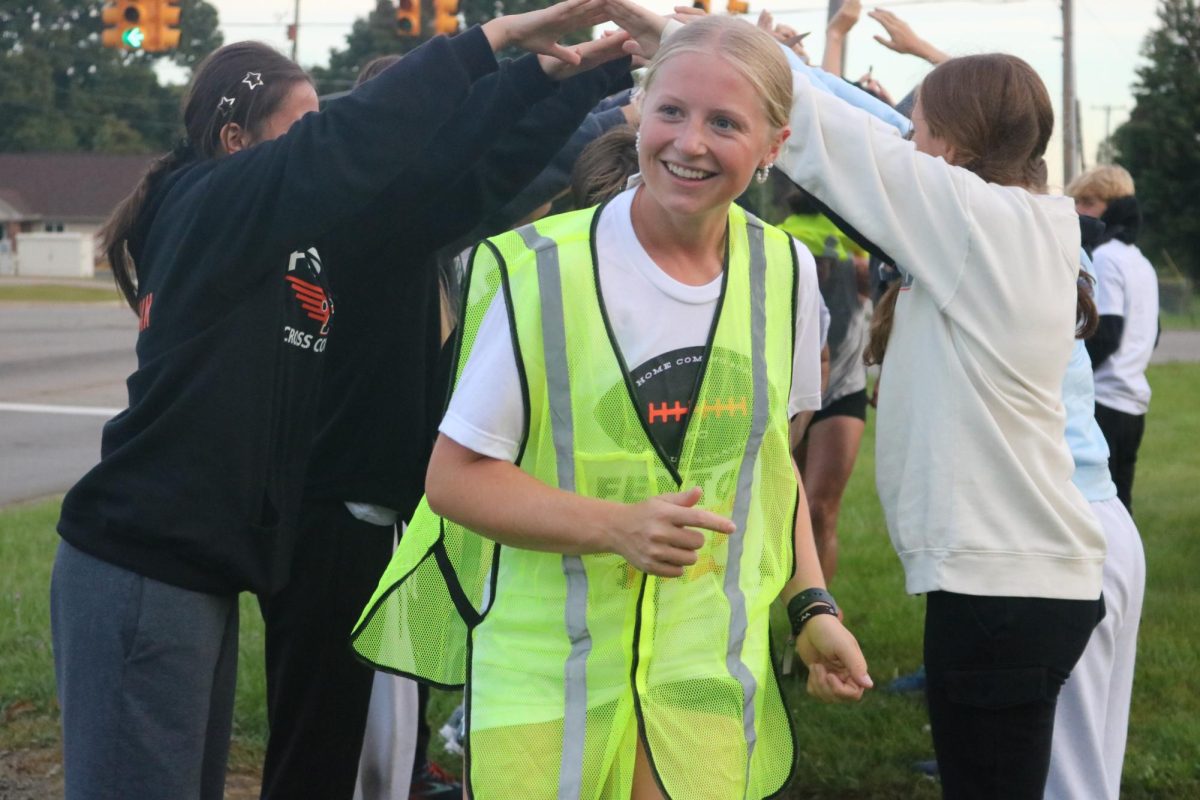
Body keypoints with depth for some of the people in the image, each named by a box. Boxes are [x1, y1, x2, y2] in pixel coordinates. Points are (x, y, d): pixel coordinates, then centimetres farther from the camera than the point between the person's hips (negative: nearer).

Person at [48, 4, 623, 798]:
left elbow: (428, 173, 11)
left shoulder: (286, 237, 13)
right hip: (140, 573, -9)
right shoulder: (214, 204, -11)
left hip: (192, 569, 9)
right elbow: (348, 143, -24)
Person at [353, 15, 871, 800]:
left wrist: (811, 605, 8)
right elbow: (454, 476, -10)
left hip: (709, 678, 4)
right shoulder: (542, 271, -12)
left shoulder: (785, 272, 4)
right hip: (547, 679, -3)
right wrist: (619, 528, -22)